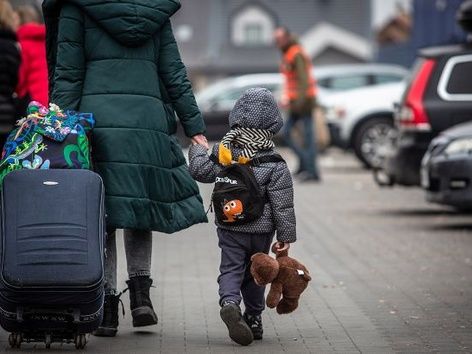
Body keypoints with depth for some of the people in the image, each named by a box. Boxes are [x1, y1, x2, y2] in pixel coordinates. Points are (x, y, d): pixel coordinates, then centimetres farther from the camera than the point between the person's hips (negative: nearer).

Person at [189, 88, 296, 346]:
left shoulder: (223, 152, -6)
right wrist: (286, 235, -2)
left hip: (229, 228, 1)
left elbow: (200, 170, 6)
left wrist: (197, 149, 26)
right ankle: (253, 319, 22)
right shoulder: (275, 165, -12)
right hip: (261, 230, -1)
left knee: (231, 268, 2)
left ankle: (229, 303, -27)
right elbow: (283, 205, -10)